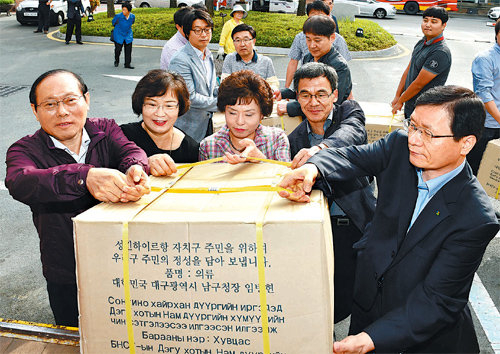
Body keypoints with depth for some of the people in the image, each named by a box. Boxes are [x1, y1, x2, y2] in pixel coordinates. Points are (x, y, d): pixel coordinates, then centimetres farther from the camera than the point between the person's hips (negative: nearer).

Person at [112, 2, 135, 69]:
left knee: (128, 49, -2)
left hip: (128, 35, 3)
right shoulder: (118, 16, -20)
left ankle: (127, 64, 7)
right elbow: (113, 23, 1)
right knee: (118, 49, 3)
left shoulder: (133, 16, -10)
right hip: (119, 35, -2)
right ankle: (116, 61, 31)